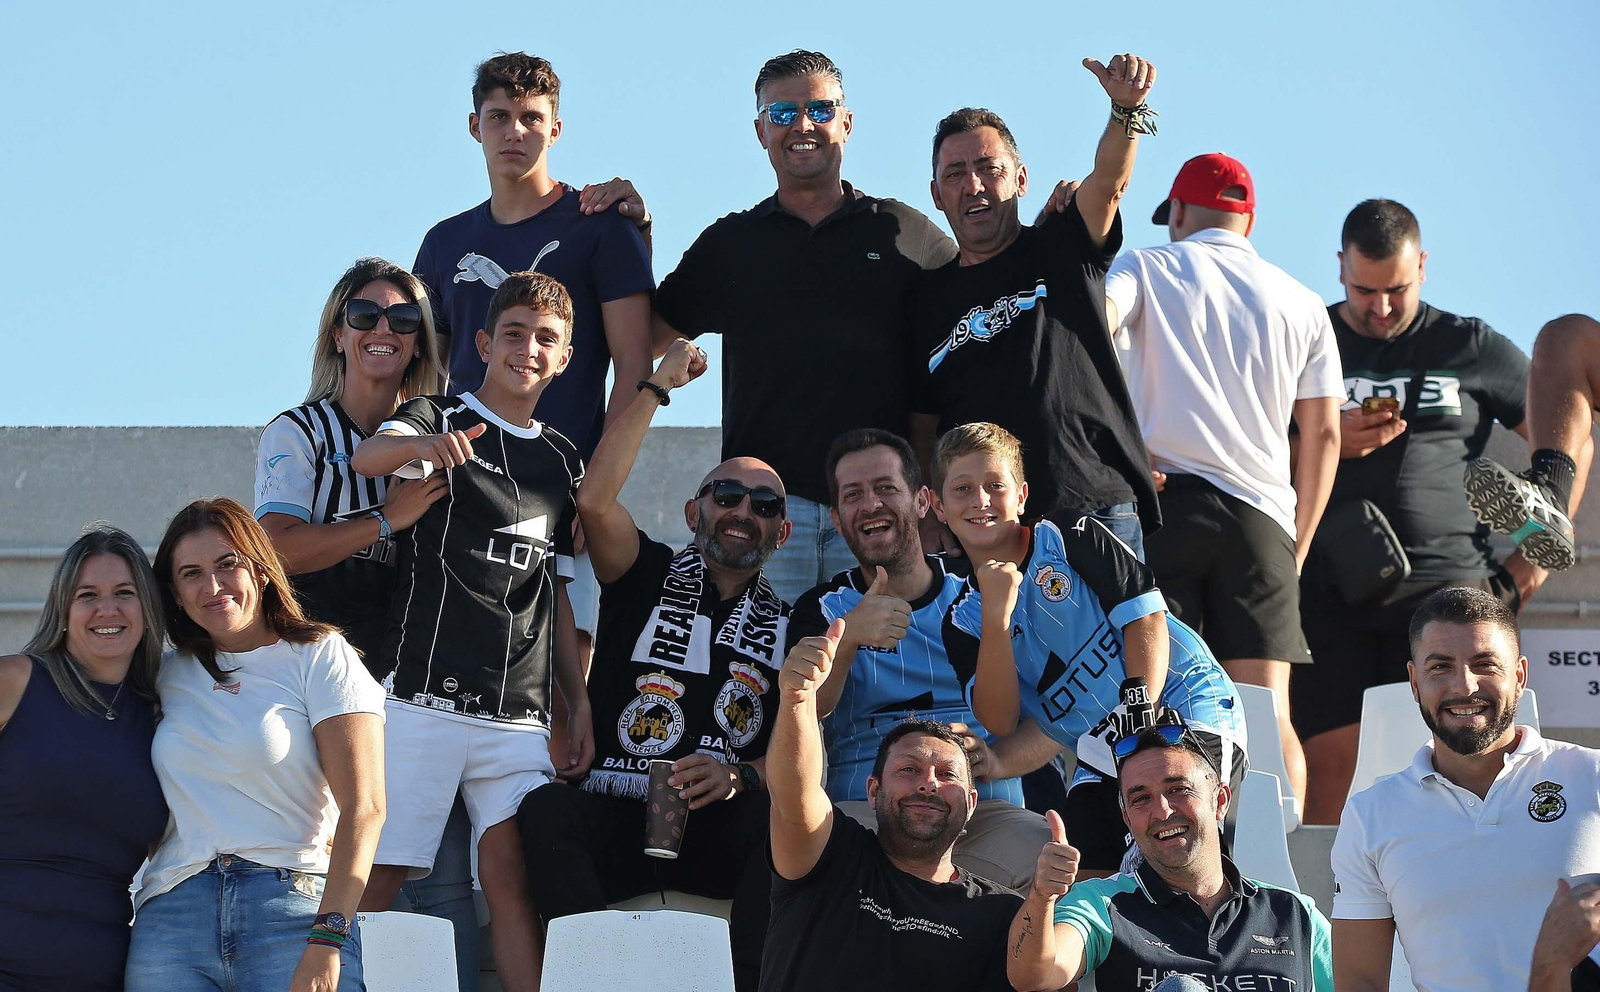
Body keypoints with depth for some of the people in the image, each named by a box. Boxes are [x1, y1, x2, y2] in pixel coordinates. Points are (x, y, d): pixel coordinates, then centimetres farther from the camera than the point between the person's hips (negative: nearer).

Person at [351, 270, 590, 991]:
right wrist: (425, 445, -42)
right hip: (424, 699, -4)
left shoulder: (562, 462, 19)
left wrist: (579, 702, 13)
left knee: (513, 876, -8)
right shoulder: (439, 421, 4)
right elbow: (368, 456, -19)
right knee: (376, 873, -9)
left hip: (521, 714, 4)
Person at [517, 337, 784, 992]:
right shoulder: (652, 581, 14)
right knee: (547, 809, -32)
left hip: (721, 837, 0)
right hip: (616, 819, 0)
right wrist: (659, 386, 1)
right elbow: (595, 499, -5)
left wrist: (741, 777, -17)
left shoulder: (789, 626, 18)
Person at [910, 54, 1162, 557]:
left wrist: (1126, 109, -31)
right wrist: (929, 531, 5)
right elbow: (922, 430, 17)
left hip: (1098, 510, -2)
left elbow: (1108, 181, -11)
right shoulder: (929, 298, 16)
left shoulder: (1061, 253, 10)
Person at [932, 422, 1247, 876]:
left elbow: (1146, 617, -6)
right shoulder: (961, 622, 8)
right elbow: (1001, 721, -4)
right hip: (1101, 757, 4)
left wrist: (1142, 714, -19)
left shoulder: (1070, 536, -1)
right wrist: (996, 617, -14)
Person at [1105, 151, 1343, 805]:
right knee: (1269, 713, 0)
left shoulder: (1145, 268, 10)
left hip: (1160, 502, -2)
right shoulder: (1302, 304, 18)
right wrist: (1297, 548, 18)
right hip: (1261, 515, 2)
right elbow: (1323, 434, 13)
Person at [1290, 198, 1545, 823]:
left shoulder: (1473, 349, 12)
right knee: (1329, 768, -7)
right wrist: (1326, 444, -6)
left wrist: (1532, 561, 9)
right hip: (1328, 590, 0)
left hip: (1445, 583, 0)